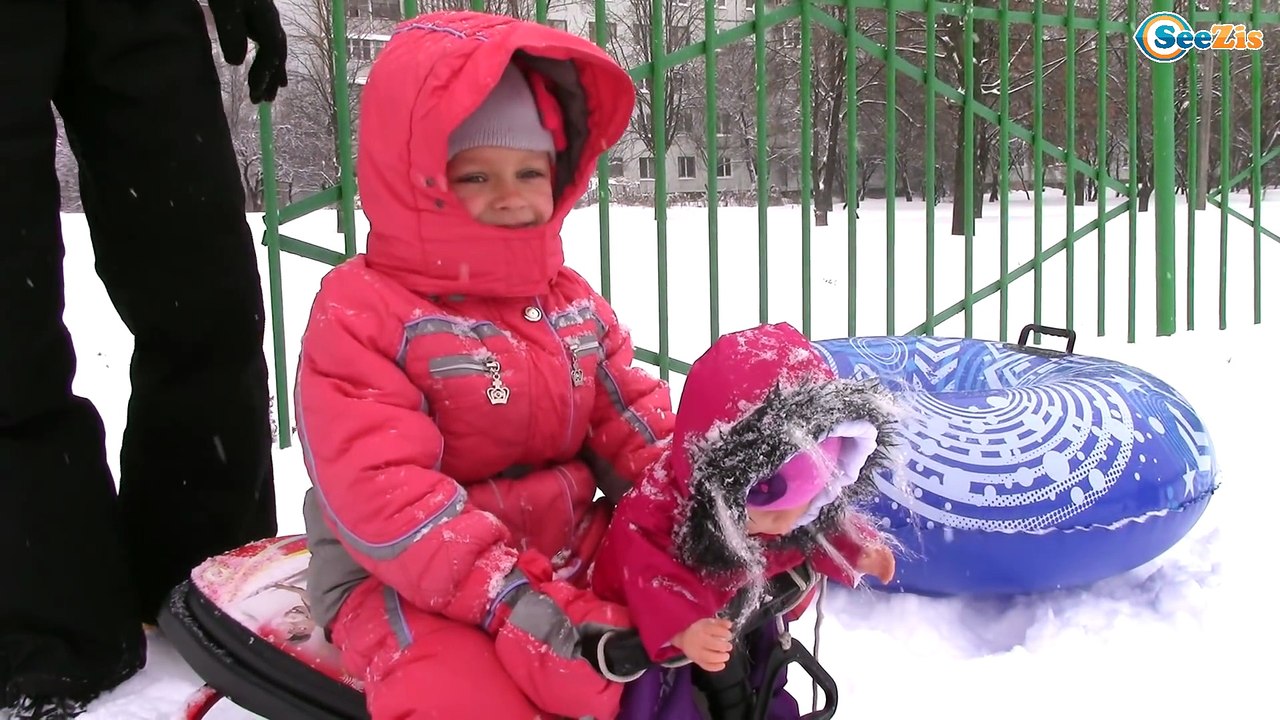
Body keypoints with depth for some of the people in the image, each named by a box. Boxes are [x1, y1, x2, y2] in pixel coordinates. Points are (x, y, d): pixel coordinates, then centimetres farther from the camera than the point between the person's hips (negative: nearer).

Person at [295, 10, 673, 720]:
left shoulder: (572, 302, 10)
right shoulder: (360, 316, -13)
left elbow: (637, 427, 11)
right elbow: (380, 495, -23)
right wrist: (511, 599, -32)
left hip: (574, 556, 6)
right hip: (413, 586, -6)